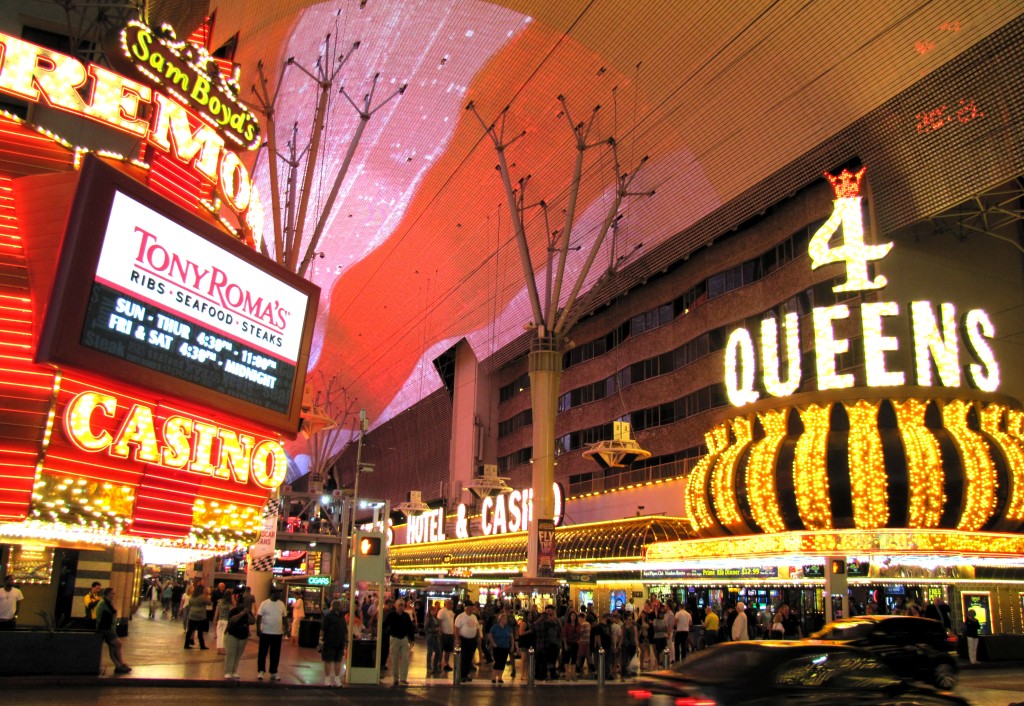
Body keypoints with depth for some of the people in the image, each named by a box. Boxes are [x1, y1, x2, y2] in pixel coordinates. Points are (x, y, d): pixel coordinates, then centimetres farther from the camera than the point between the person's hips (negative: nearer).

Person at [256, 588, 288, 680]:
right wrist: (258, 629, -13)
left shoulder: (281, 604, 5)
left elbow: (284, 617, 11)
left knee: (275, 654, 8)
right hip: (265, 632, -4)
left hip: (278, 633, 4)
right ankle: (261, 671, 15)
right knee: (262, 653, 4)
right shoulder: (264, 603, -7)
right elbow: (259, 617, -6)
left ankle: (273, 672, 17)